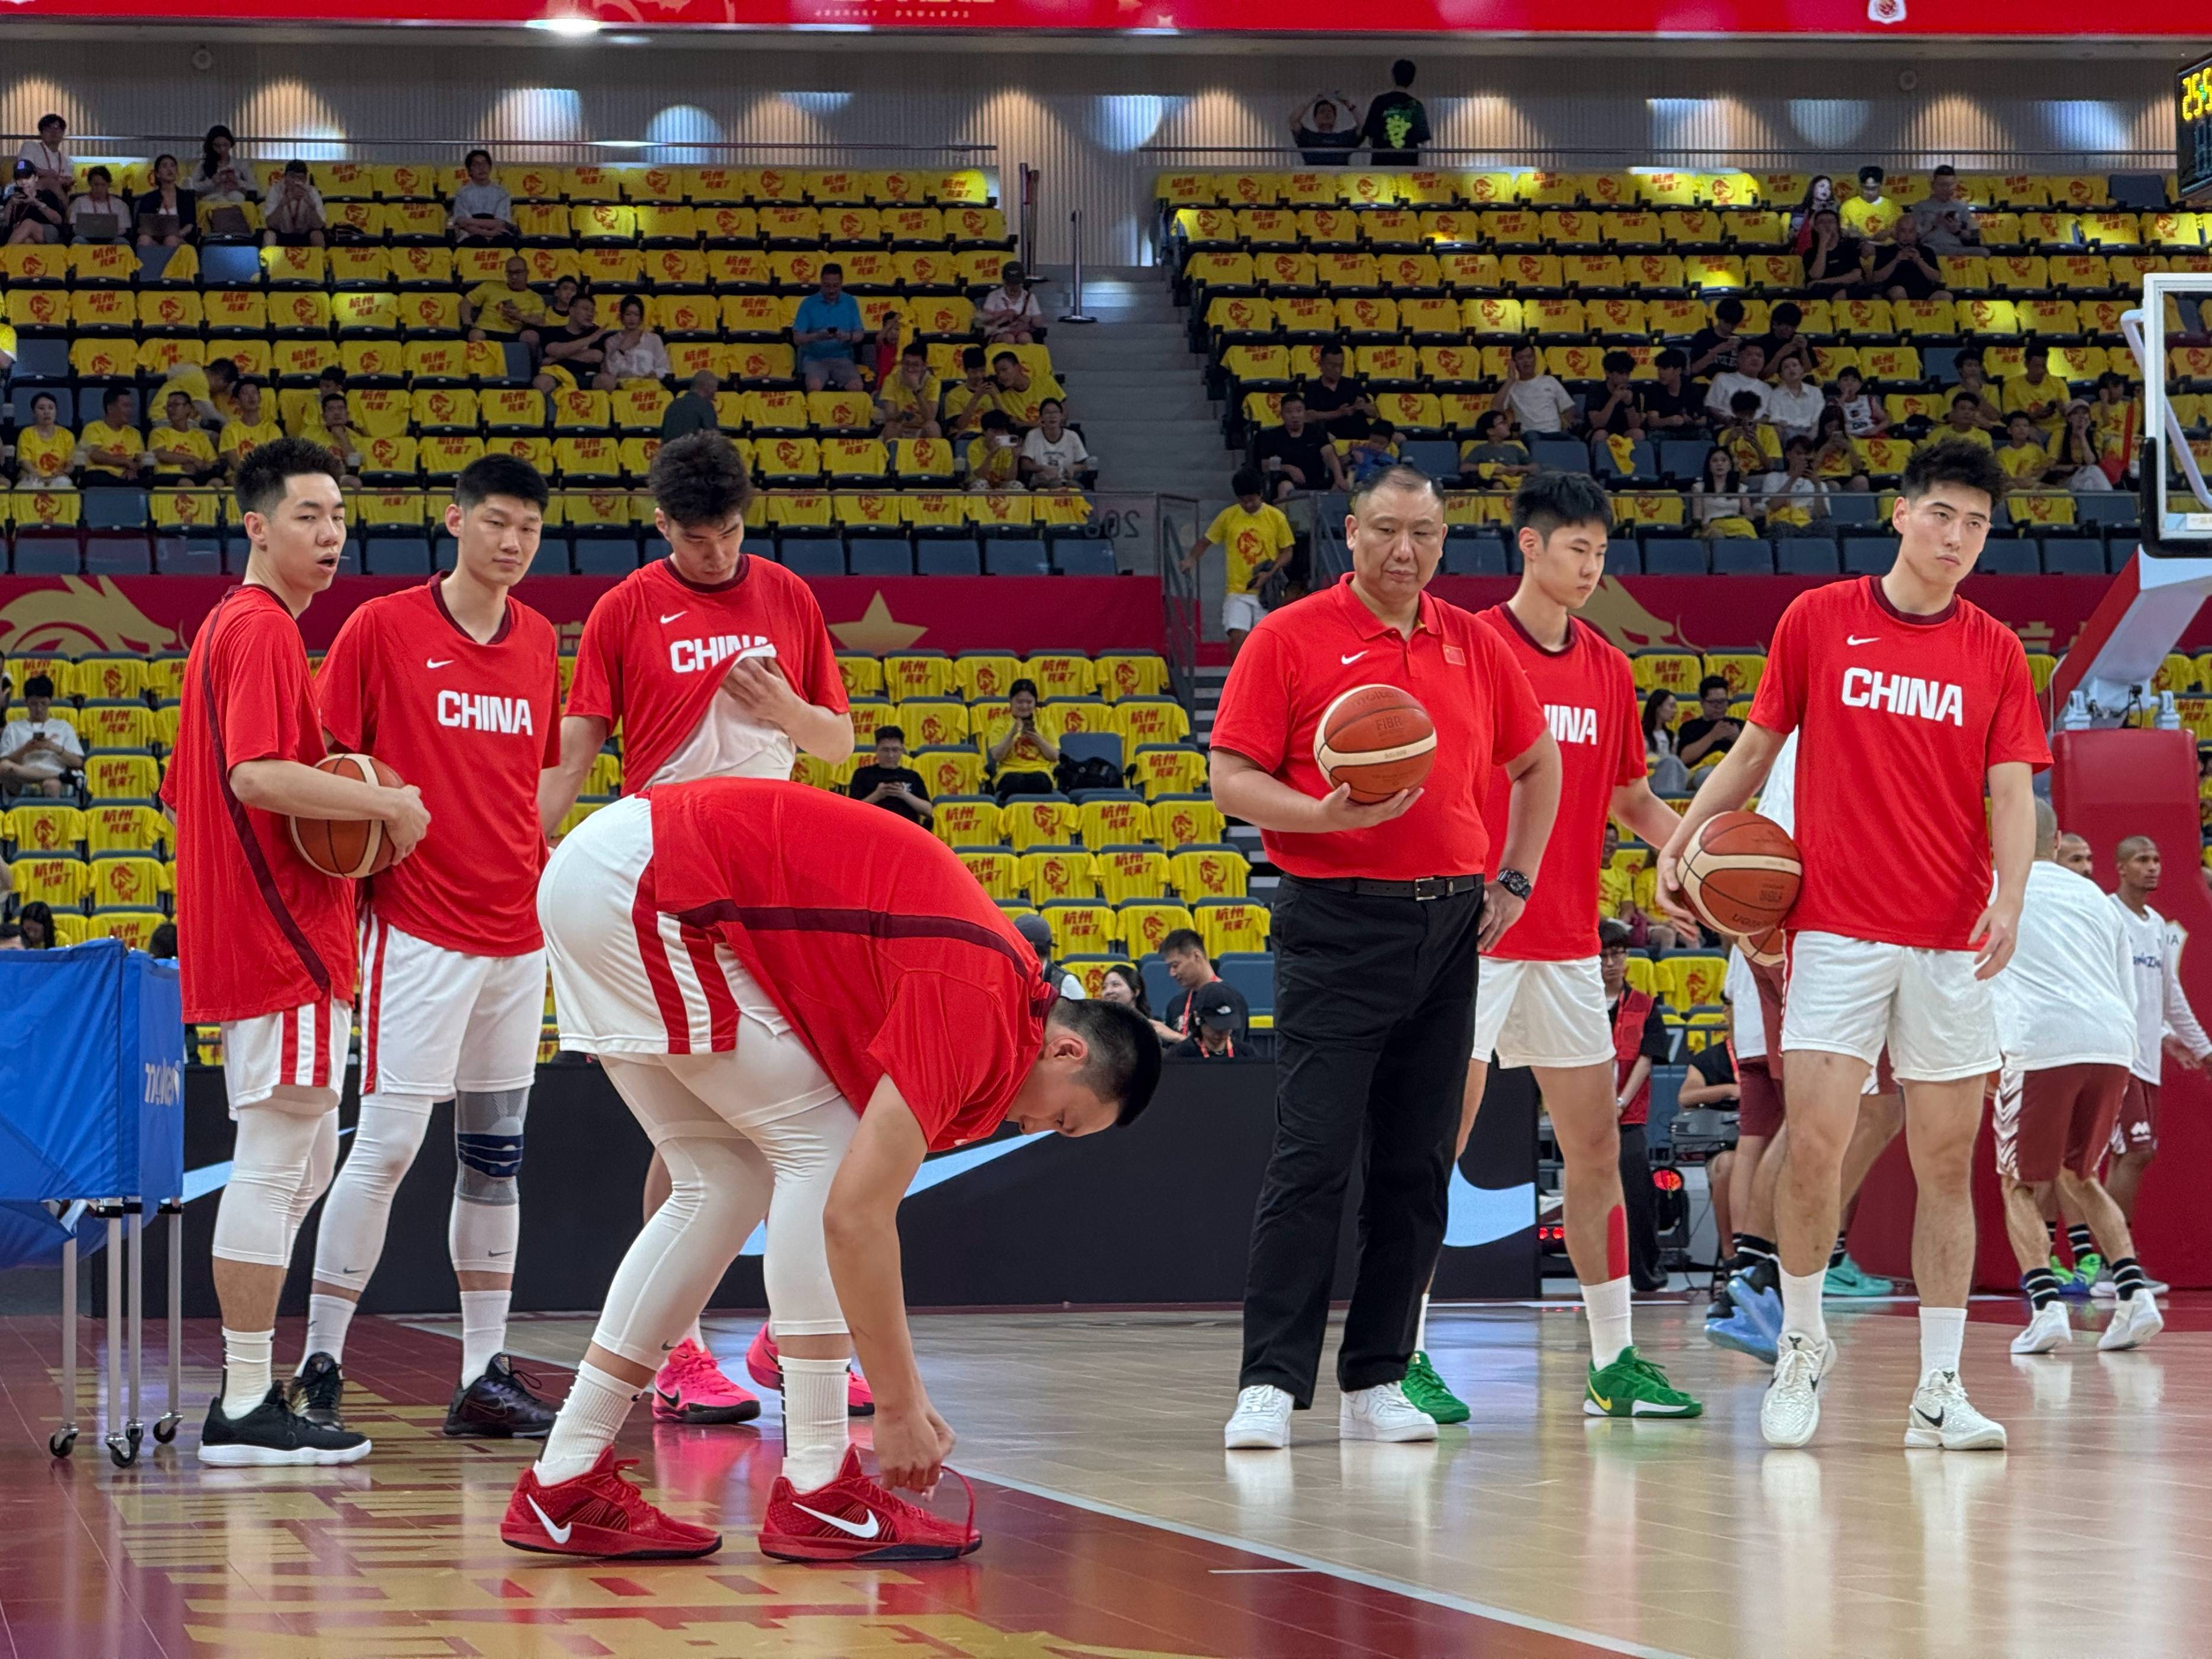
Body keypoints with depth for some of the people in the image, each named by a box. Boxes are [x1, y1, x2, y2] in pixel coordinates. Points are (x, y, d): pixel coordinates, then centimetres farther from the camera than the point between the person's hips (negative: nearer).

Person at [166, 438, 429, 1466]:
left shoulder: (229, 626, 20)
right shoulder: (263, 628, -12)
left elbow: (188, 793, 24)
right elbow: (258, 775, -25)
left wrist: (355, 810, 16)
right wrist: (385, 803, -16)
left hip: (246, 944, 11)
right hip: (282, 942, -11)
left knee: (302, 1162, 15)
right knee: (276, 1164, -8)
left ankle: (251, 1395, 17)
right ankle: (245, 1410, -7)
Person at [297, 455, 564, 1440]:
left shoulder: (538, 641, 11)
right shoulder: (382, 628, -5)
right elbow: (324, 760, -2)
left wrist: (547, 882, 14)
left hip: (518, 934, 6)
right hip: (418, 929, -6)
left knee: (495, 1155, 8)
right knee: (388, 1145, -9)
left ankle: (485, 1377, 11)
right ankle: (320, 1367, -2)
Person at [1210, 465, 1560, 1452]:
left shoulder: (1472, 646, 12)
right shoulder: (1290, 639, -2)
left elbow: (1536, 762, 25)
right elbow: (1231, 779, -5)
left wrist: (1513, 880, 15)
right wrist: (1327, 815, -22)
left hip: (1448, 927, 5)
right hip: (1336, 923, -5)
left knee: (1416, 1166, 5)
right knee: (1311, 1157, -10)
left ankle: (1377, 1381, 11)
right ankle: (1271, 1383, -9)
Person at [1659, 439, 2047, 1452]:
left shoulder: (1995, 654, 5)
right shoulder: (1819, 620, 3)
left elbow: (2012, 792, -1)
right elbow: (1756, 747, 12)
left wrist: (2009, 900, -17)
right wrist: (1681, 840, 3)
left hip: (1952, 945, 1)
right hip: (1837, 927, -1)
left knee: (1948, 1163, 2)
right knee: (1815, 1147, -9)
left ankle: (1939, 1390, 7)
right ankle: (1802, 1346, 12)